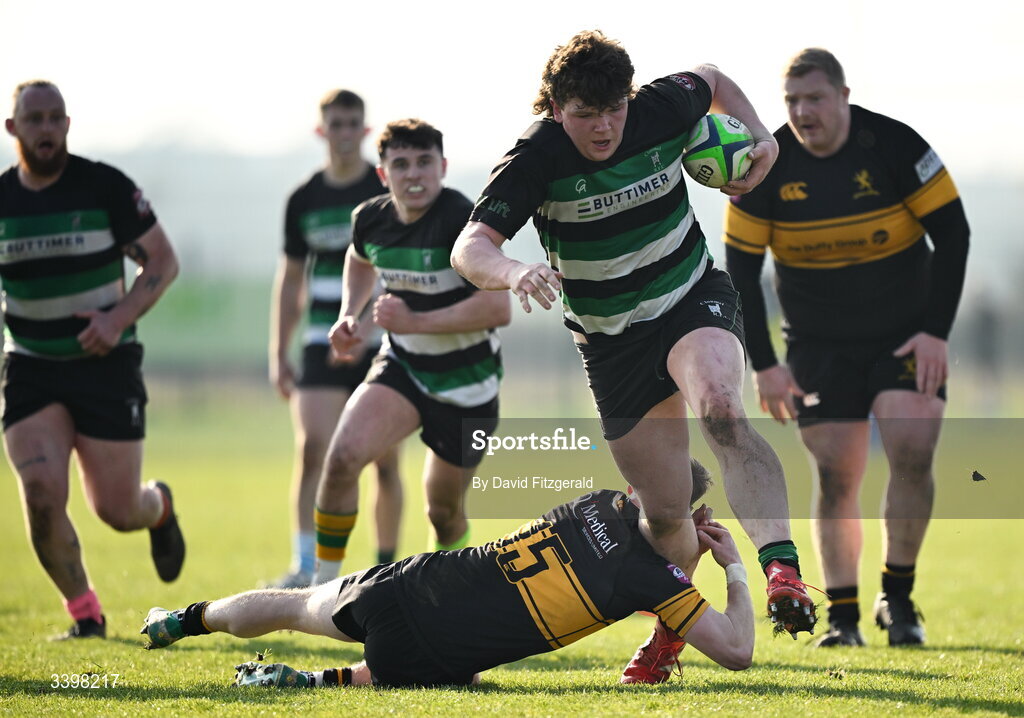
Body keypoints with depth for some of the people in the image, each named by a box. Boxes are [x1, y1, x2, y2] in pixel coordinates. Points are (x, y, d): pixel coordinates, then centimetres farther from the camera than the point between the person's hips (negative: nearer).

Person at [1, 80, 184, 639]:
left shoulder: (105, 186, -8)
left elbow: (162, 261, -3)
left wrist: (119, 317, -17)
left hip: (105, 363, -2)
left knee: (117, 512, -1)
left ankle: (159, 507, 39)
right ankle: (84, 614, 1)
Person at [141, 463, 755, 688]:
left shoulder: (606, 502, 3)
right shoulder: (652, 575, -14)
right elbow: (738, 650, -9)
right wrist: (735, 567, 2)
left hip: (408, 586, 5)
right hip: (423, 658, -5)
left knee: (295, 607, 32)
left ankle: (183, 619, 49)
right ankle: (322, 682, 12)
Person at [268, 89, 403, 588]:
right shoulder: (304, 201, 8)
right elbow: (290, 281, 15)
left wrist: (364, 325, -26)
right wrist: (278, 354, 11)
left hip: (382, 345, -2)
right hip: (323, 345, 2)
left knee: (384, 461, 1)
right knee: (312, 447, -14)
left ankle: (386, 570, 15)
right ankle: (306, 567, -16)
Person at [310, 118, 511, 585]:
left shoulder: (463, 220, -24)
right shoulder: (370, 219, -5)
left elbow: (497, 308, -31)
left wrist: (414, 321, -28)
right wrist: (350, 314, 5)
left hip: (466, 385, -3)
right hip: (402, 367, 4)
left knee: (444, 512, 10)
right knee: (343, 456, -23)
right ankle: (323, 587, -11)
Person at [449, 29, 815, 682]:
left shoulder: (662, 108, -12)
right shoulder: (535, 161, -18)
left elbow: (715, 83, 13)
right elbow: (470, 248, -30)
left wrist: (760, 138, -2)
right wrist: (513, 272, -51)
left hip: (695, 302, 0)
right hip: (611, 341, 0)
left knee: (720, 408, -35)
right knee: (665, 512, 1)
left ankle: (782, 567, -46)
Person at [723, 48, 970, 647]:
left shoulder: (895, 146, -13)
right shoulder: (766, 166, -10)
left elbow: (952, 231, -9)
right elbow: (741, 267, -4)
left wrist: (936, 331, -14)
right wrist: (764, 364, -9)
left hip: (906, 335, -1)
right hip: (819, 345, 1)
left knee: (913, 452, -16)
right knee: (836, 476, -4)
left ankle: (899, 600, 0)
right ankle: (842, 616, 7)